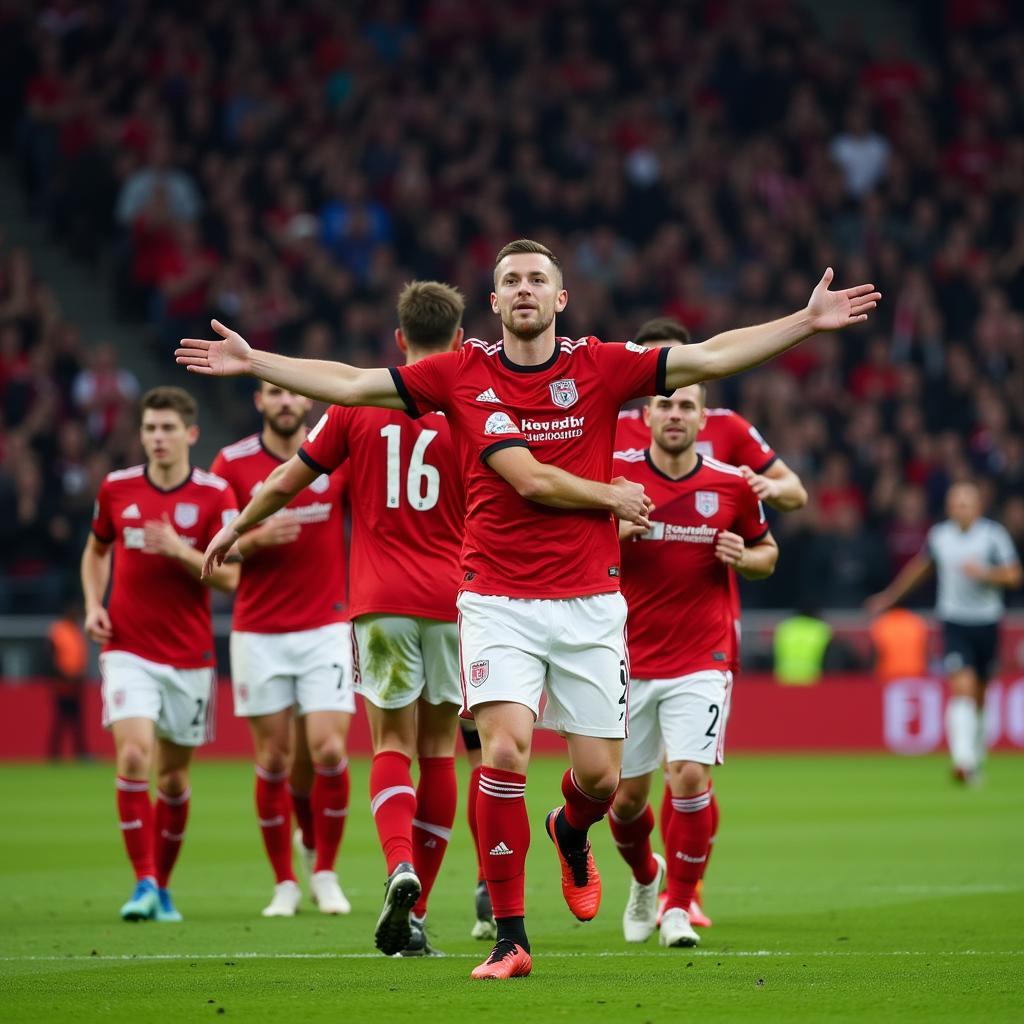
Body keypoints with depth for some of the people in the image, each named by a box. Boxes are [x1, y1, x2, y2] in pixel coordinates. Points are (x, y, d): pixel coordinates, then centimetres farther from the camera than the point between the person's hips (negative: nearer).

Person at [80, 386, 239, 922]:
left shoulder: (214, 495, -4)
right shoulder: (116, 488, 2)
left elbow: (228, 576, -8)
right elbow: (96, 550, 19)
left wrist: (179, 550, -23)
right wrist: (93, 604, 3)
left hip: (189, 653, 0)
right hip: (128, 648, 0)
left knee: (173, 777, 8)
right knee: (134, 756, -18)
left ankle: (162, 884, 24)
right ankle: (143, 883, -15)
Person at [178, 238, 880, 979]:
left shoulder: (600, 367, 1)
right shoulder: (463, 374, 2)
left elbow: (711, 357, -2)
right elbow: (349, 384, 7)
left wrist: (808, 321, -7)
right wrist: (251, 360, 3)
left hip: (589, 602, 1)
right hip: (498, 601, -1)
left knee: (600, 776, 1)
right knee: (505, 752, -18)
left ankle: (571, 833, 41)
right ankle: (510, 938, -8)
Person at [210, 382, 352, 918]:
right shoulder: (232, 464, 0)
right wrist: (256, 539, -18)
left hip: (325, 628, 0)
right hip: (258, 633, 0)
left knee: (328, 752, -9)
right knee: (274, 762, 1)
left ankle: (325, 874, 7)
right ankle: (284, 884, 12)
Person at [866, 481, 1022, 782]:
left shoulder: (994, 535, -5)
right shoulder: (938, 536, 2)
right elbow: (918, 567, 20)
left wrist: (984, 573, -25)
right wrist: (889, 597, 28)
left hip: (986, 624, 0)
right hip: (953, 622, 0)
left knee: (978, 697, 11)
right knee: (962, 687, -19)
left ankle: (976, 759, 31)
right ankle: (963, 760, -26)